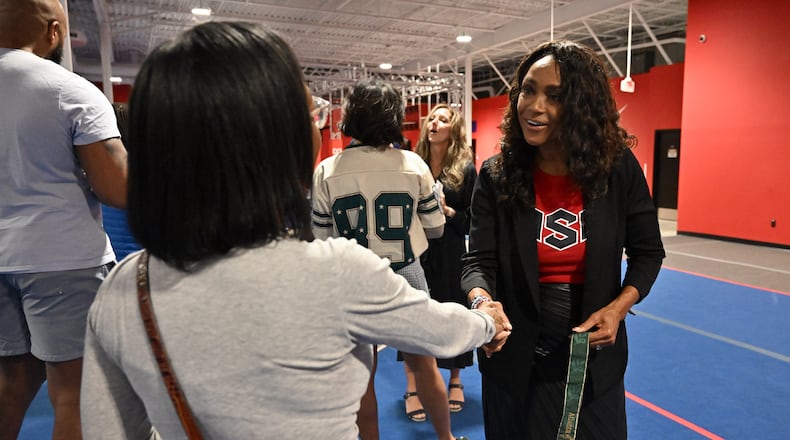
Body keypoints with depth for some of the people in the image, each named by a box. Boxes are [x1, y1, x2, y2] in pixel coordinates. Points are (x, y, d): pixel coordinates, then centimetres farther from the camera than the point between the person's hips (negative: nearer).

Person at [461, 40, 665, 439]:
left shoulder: (618, 168, -9)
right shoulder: (496, 176, -10)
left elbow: (647, 252, 2)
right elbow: (479, 262, -13)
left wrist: (617, 308, -14)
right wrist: (482, 301, -35)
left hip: (594, 359, 1)